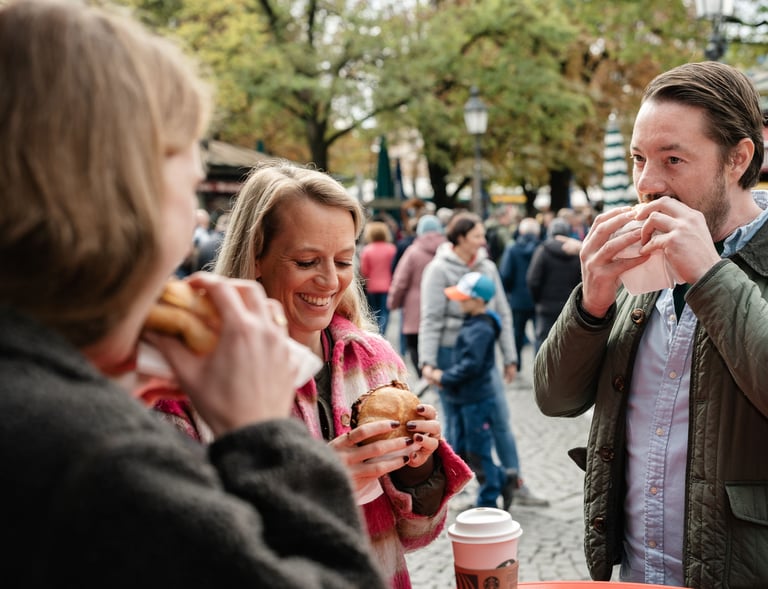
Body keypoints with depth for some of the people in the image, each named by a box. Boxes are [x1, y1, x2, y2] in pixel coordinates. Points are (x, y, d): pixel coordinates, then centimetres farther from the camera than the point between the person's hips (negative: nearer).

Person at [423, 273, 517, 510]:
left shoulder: (480, 329, -19)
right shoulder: (471, 323, 11)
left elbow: (471, 364, -25)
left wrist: (444, 377, -16)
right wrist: (441, 374, 2)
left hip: (477, 400, -10)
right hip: (463, 398, 10)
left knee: (478, 453, 1)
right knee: (464, 451, 16)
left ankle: (487, 503, 14)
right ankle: (503, 480, 30)